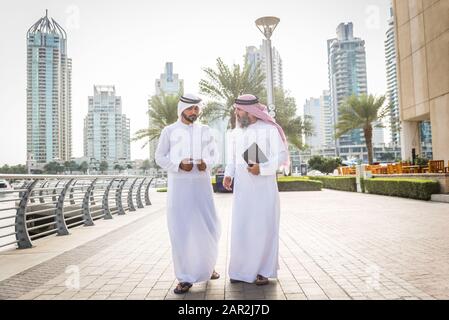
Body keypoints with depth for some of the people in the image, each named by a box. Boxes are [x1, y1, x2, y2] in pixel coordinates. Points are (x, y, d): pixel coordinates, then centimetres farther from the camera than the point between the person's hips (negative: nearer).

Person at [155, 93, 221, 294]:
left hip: (201, 185, 3)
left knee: (208, 227, 7)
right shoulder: (169, 131, 3)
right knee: (181, 231, -4)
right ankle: (186, 277, 8)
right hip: (178, 186, -2)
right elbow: (160, 158, 1)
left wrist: (206, 163, -11)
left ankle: (206, 265, 32)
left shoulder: (205, 131, 11)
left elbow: (213, 154, 12)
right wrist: (179, 165, -16)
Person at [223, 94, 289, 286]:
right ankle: (242, 269, 14)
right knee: (241, 228, 2)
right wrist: (228, 175, -3)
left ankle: (263, 271, 13)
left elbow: (281, 156, -7)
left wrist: (261, 169, -20)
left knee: (264, 227, 1)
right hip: (242, 189, 4)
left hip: (264, 187, -4)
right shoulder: (236, 133, 10)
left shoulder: (270, 129, -4)